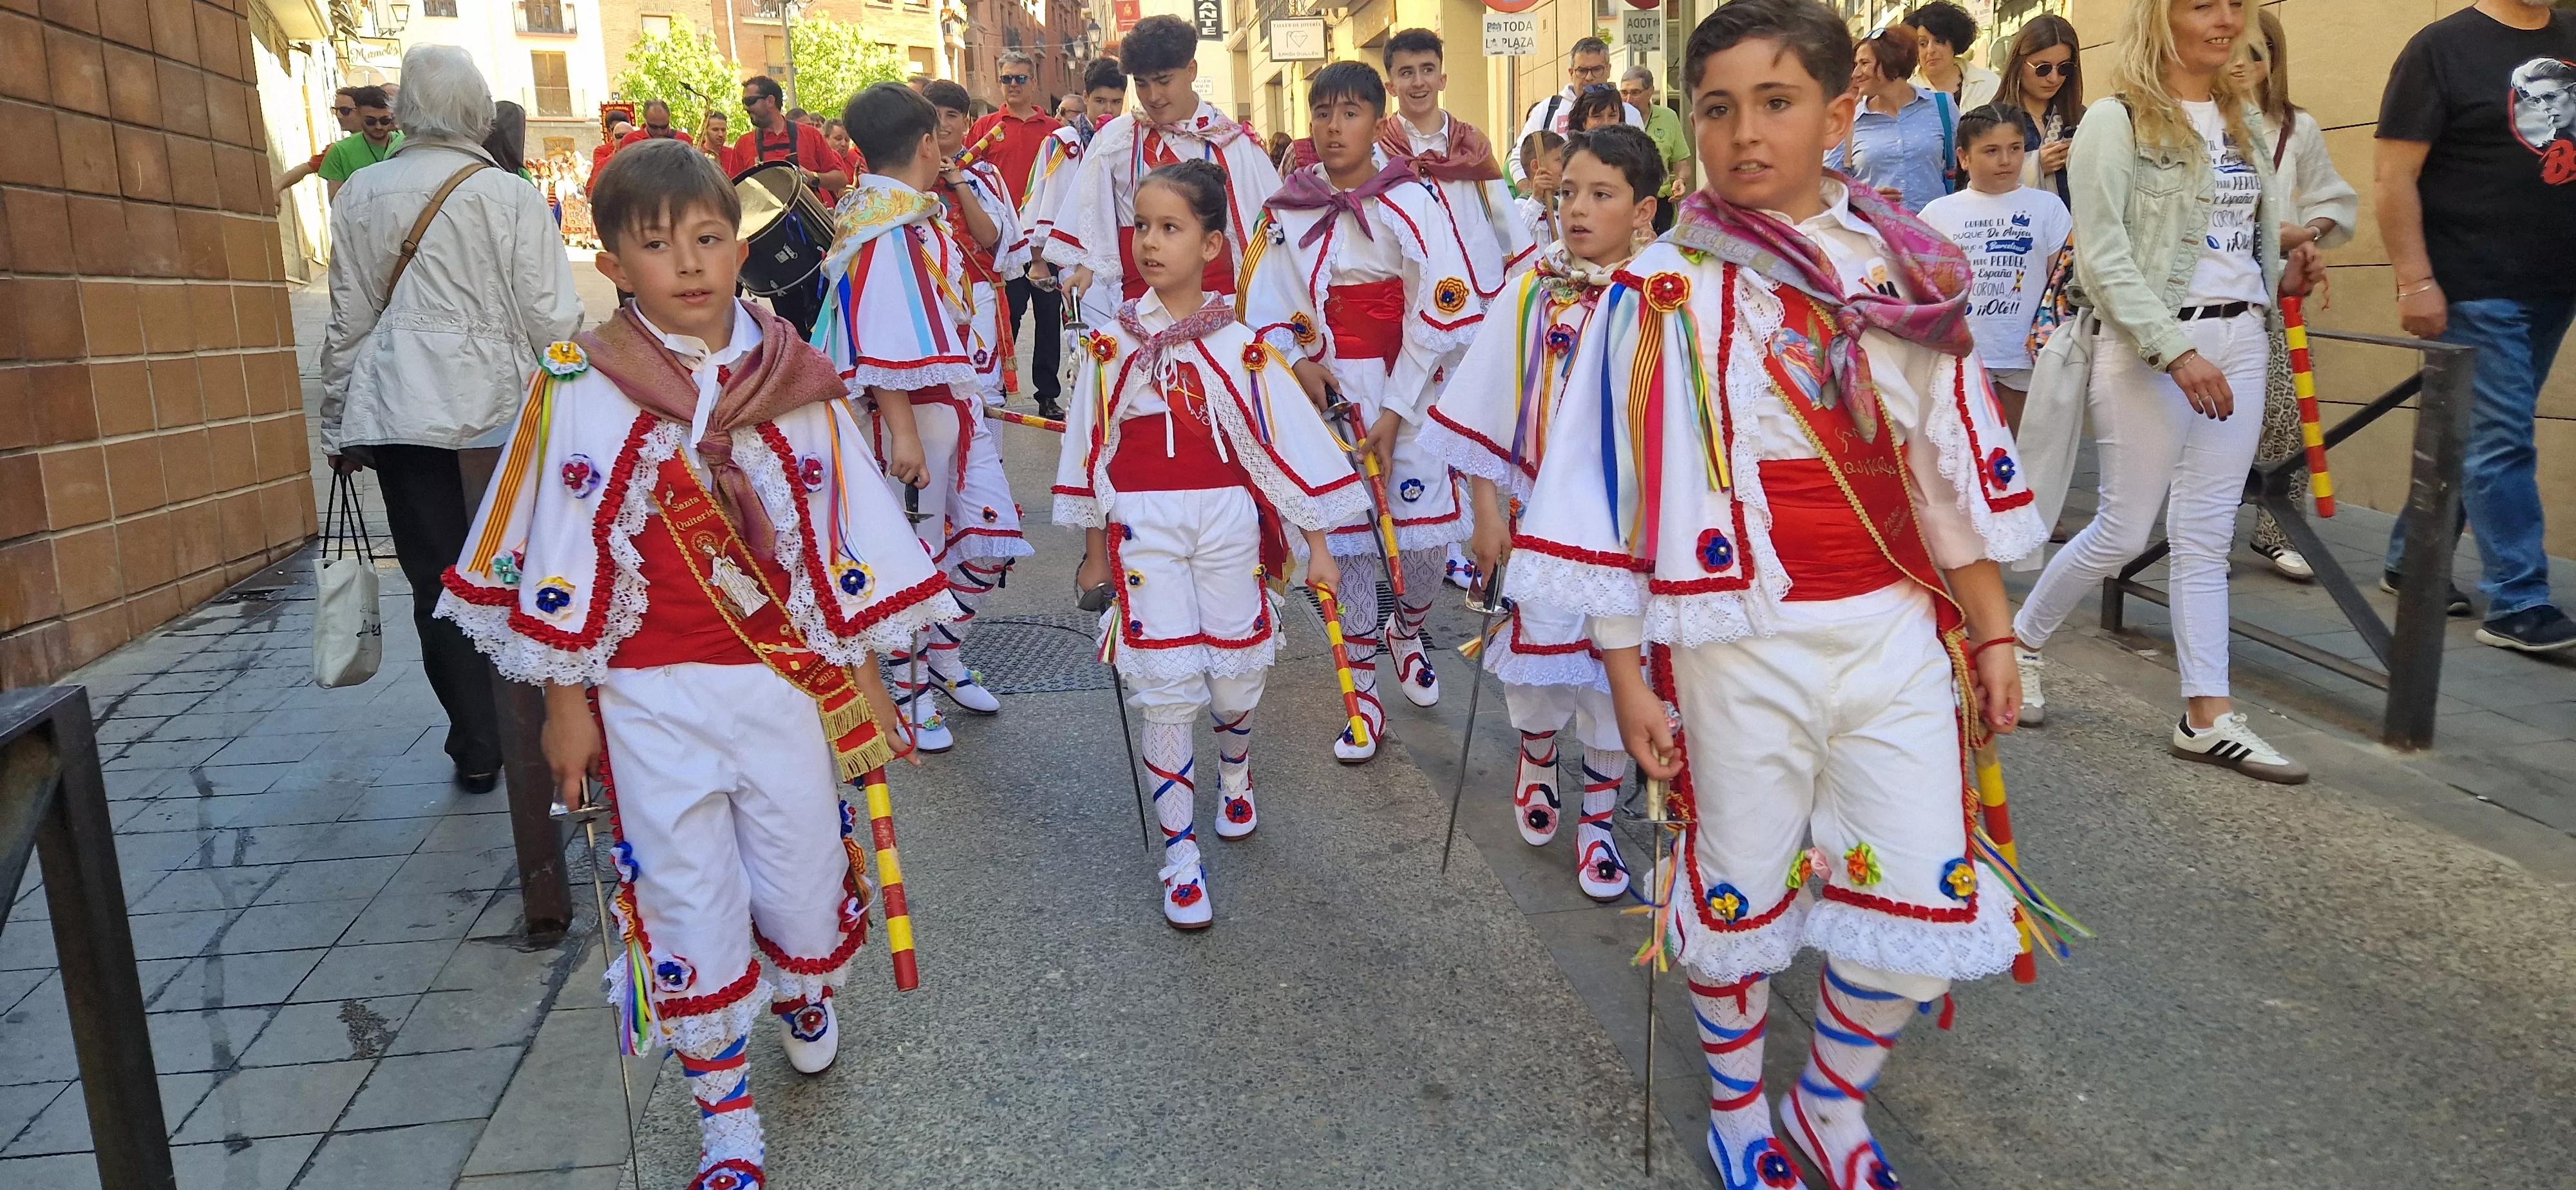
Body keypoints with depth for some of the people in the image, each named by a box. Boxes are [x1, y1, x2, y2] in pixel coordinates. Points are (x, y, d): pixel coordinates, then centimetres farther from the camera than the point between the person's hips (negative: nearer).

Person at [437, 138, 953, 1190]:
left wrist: (863, 667, 6)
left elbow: (846, 532, 4)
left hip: (787, 679, 2)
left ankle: (803, 992, 49)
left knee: (804, 874, 12)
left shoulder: (795, 381, -2)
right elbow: (559, 552, -2)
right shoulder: (577, 390, -7)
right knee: (686, 905, 7)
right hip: (649, 699, -1)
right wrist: (565, 698, 0)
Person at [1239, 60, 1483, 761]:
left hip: (1406, 393, -2)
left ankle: (1406, 632, 34)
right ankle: (1363, 695, 19)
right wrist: (1298, 361, -8)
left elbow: (1441, 314, -8)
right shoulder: (1286, 209, 4)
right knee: (1347, 543, 4)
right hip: (1326, 392, 2)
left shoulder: (1412, 201, -6)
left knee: (1427, 539, 0)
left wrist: (1393, 412, -11)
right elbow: (1265, 306, 11)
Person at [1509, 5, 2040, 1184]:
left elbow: (1955, 466, 10)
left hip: (1894, 630, 4)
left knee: (1923, 895, 6)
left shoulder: (1907, 274, 4)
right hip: (1740, 638, -3)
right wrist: (1625, 670, -6)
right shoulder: (1661, 292, -7)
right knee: (1742, 885, 11)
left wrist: (1991, 634, 11)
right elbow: (1618, 490, -6)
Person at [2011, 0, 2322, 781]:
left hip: (2241, 340, 6)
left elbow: (2266, 226, 24)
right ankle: (2019, 641, 21)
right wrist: (2177, 351, -20)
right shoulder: (2116, 119, -7)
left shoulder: (2246, 119, 14)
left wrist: (2285, 276, 0)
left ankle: (2207, 718, 7)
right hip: (2149, 345, -6)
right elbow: (2103, 258, -14)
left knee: (2207, 536, 5)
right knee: (2123, 532, -1)